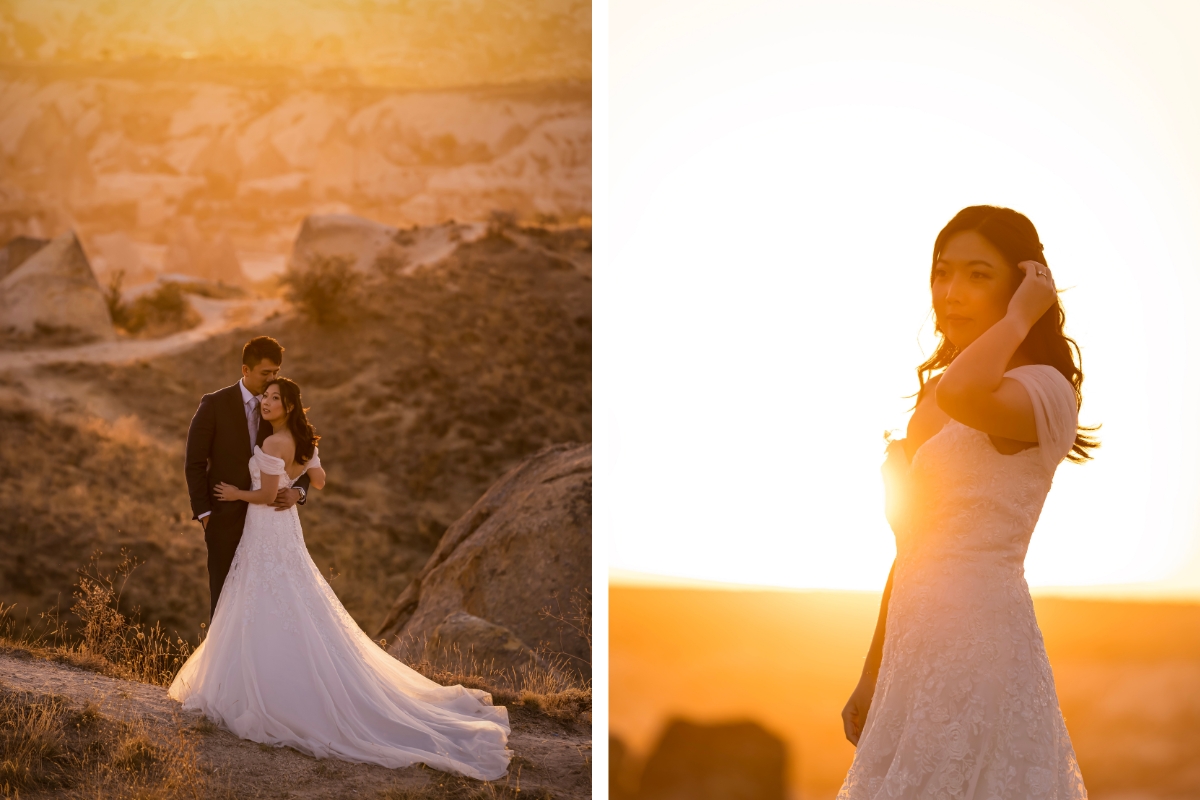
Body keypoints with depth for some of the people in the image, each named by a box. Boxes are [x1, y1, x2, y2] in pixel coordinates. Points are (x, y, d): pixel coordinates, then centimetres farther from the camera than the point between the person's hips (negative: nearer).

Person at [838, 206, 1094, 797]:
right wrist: (873, 675, 19)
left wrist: (1019, 317, -16)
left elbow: (965, 396, -34)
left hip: (981, 640, -8)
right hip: (918, 651, 8)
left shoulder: (1044, 389, -8)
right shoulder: (933, 397, 16)